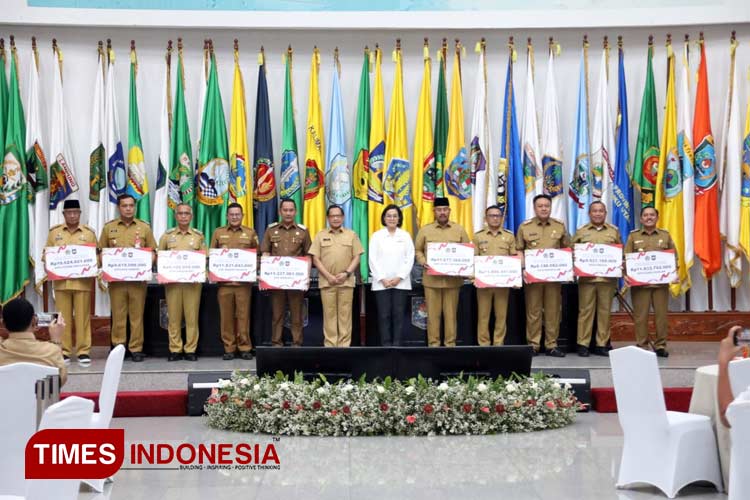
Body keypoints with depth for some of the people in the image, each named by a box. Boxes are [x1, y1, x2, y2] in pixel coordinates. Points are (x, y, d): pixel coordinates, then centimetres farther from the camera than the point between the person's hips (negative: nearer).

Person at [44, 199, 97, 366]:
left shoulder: (89, 233, 5)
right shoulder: (54, 232, 9)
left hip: (83, 281, -1)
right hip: (61, 281, 1)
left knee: (82, 317, 0)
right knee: (63, 317, 4)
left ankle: (84, 351, 5)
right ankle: (64, 351, 10)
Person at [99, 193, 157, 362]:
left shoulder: (144, 227, 8)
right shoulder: (108, 227, 9)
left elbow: (153, 252, 9)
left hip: (138, 278, 0)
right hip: (116, 278, 0)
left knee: (137, 315, 1)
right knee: (118, 315, 1)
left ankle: (136, 349, 7)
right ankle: (118, 348, 9)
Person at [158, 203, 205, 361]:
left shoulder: (199, 236, 11)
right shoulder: (167, 235, 10)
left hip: (193, 281, 0)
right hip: (172, 280, 0)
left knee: (192, 316, -2)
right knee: (173, 316, 0)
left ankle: (190, 349, 4)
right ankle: (175, 350, 5)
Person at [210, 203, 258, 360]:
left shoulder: (250, 233, 12)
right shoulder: (218, 232, 13)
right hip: (224, 281, 1)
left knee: (243, 315, -2)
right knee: (226, 316, 0)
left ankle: (245, 347, 5)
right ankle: (228, 348, 7)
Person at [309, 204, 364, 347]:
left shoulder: (351, 235, 9)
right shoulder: (320, 236, 8)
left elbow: (356, 257, 6)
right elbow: (316, 259, 3)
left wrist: (346, 273, -8)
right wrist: (328, 276, -8)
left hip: (346, 281, 0)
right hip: (327, 281, 0)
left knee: (345, 314, 0)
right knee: (329, 314, 0)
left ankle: (344, 345, 3)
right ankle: (330, 345, 3)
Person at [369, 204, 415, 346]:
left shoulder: (405, 236, 8)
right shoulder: (376, 236, 6)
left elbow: (410, 259, 2)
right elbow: (373, 259, 1)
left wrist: (399, 277, -8)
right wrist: (382, 279, -9)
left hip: (401, 282, 1)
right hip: (381, 283, -1)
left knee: (398, 314, 0)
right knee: (384, 315, -2)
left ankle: (397, 344, 4)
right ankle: (386, 345, 2)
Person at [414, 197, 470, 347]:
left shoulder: (459, 230, 8)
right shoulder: (425, 230, 7)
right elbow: (417, 250, 11)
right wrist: (423, 261, -8)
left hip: (453, 278, 0)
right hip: (431, 278, 0)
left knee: (451, 313, 4)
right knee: (433, 313, 1)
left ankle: (451, 343, 11)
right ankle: (433, 343, 7)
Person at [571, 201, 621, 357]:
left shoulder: (614, 231, 14)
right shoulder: (581, 232, 10)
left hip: (608, 278, 2)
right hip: (587, 277, -1)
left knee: (605, 311, 3)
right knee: (585, 310, -2)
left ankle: (602, 345, 8)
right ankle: (583, 344, 2)